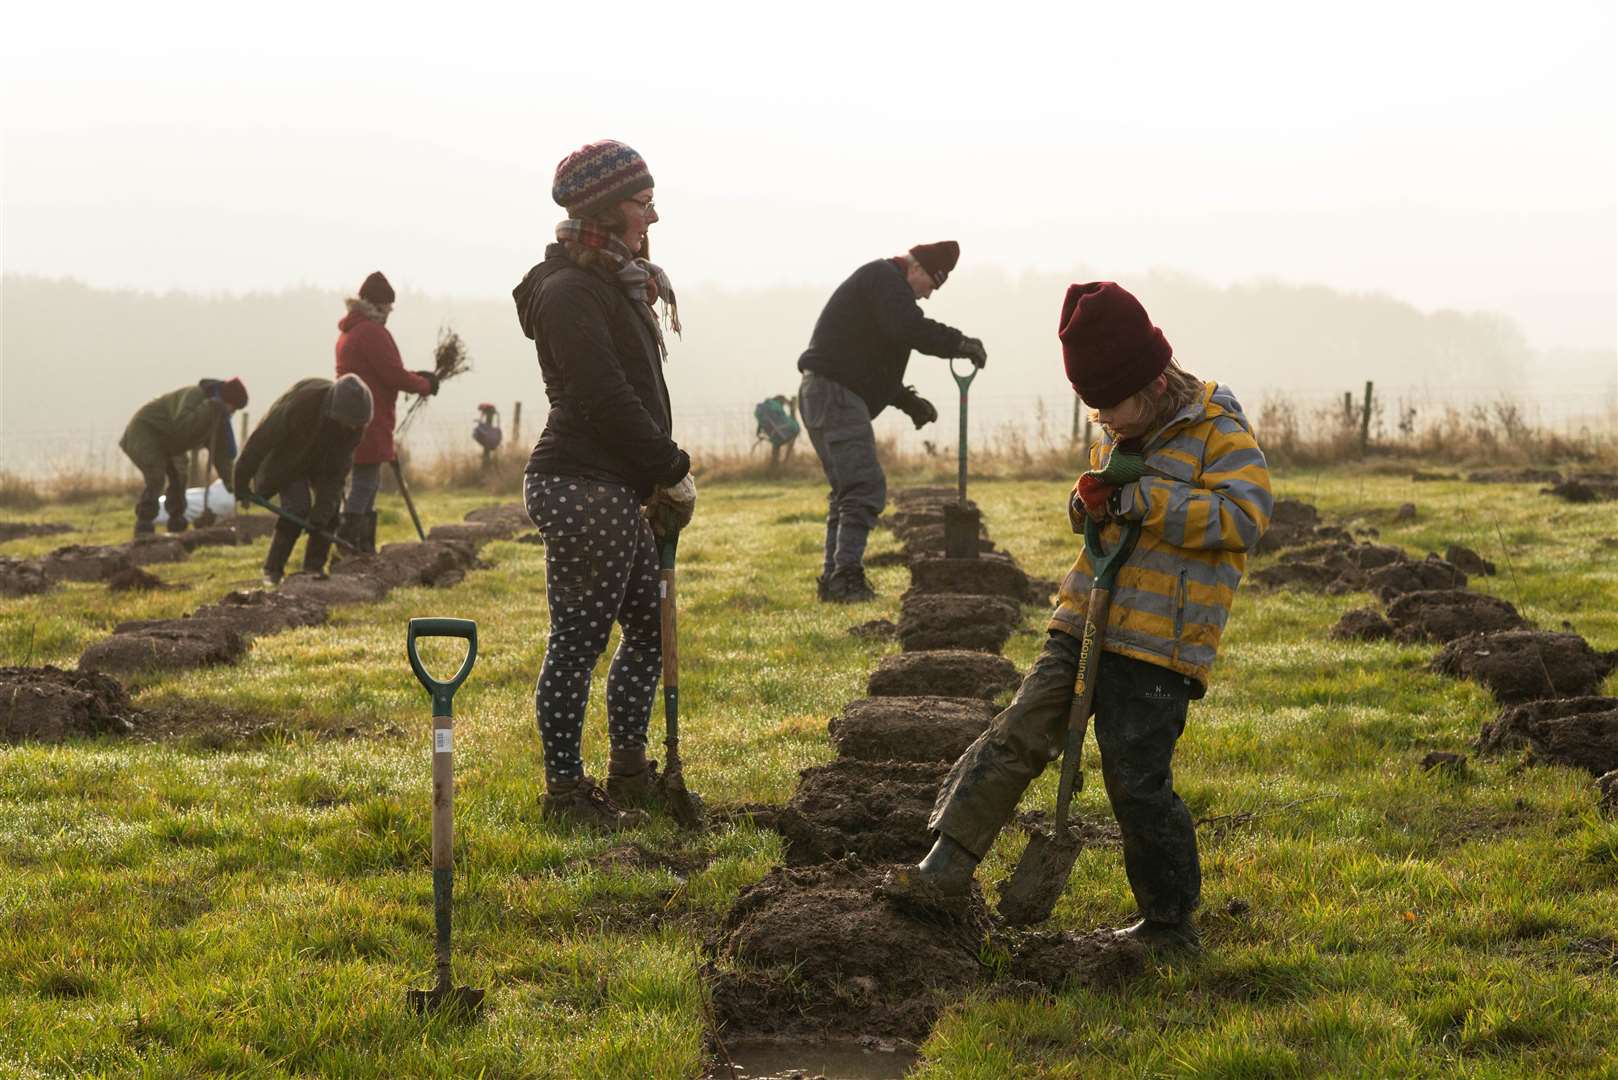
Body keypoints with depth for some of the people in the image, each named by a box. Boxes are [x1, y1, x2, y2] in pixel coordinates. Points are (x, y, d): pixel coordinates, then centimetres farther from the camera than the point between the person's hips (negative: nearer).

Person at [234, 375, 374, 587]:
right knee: (297, 507, -19)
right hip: (287, 456, -4)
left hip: (324, 460, 4)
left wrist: (322, 510, -27)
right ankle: (273, 570, -7)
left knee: (332, 505, -10)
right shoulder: (301, 402, -40)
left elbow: (338, 468, -22)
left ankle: (314, 569, 3)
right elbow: (261, 439, -29)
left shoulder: (356, 423, -27)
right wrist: (241, 481, -23)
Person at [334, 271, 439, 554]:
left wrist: (415, 376, 13)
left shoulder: (350, 331, 19)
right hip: (368, 421, -11)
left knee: (367, 482, 16)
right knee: (365, 481, -9)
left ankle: (365, 547, 19)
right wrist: (425, 385, -1)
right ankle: (349, 542, -12)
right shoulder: (372, 332, -15)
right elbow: (394, 375, -17)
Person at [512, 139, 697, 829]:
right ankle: (565, 790, 4)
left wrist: (663, 476, 9)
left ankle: (629, 774, 26)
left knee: (650, 627, 16)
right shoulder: (569, 291, -14)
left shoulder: (617, 285, 18)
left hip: (616, 489, 11)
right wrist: (674, 471, -13)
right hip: (581, 488, -11)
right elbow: (606, 399, -20)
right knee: (579, 641, -4)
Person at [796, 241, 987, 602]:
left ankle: (833, 579, 15)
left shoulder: (881, 282, 26)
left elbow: (870, 362, 32)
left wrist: (907, 400, 23)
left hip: (822, 396, 11)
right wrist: (960, 343, -17)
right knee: (865, 488, -15)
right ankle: (846, 576, -21)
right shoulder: (885, 278, -7)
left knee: (847, 491, 15)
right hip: (835, 394, -11)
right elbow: (908, 328, -26)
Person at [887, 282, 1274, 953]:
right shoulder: (1120, 436, 14)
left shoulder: (1219, 432, -8)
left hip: (1158, 645, -6)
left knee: (1138, 783, -2)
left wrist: (1139, 499, -22)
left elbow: (1247, 515, -21)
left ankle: (1171, 923, 14)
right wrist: (1088, 502, 2)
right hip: (1084, 624, 7)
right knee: (1018, 736, -2)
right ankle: (947, 866, 2)